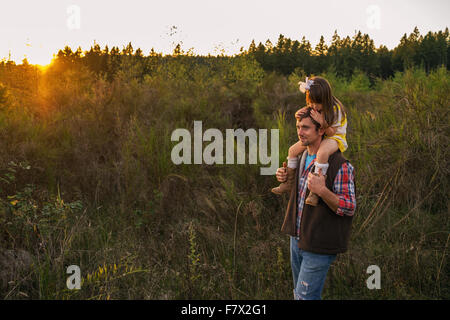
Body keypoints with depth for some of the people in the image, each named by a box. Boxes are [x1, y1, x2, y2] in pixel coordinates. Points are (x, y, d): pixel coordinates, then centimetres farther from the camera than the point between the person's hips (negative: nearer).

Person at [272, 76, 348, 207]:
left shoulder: (335, 109, -24)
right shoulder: (312, 107, -5)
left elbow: (331, 132, -22)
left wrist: (322, 123, -42)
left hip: (335, 137, -8)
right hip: (318, 137, 8)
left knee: (322, 153, -40)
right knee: (293, 150, 2)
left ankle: (315, 191, -35)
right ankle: (289, 182, 14)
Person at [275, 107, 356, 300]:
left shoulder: (340, 165, -19)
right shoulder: (302, 157, 6)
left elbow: (349, 208, -18)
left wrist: (322, 191, -33)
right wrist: (285, 179, 2)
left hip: (319, 246, -8)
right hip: (297, 238, 8)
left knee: (306, 295, -4)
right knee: (299, 293, 20)